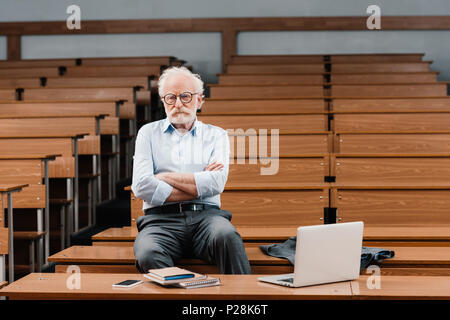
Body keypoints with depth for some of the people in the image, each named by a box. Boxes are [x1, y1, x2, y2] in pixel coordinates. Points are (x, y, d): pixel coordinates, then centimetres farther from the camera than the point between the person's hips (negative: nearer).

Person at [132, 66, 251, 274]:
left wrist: (165, 177, 0)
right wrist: (198, 185, 0)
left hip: (206, 216, 1)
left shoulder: (216, 135, 17)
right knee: (147, 255, -35)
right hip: (161, 218, 0)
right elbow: (141, 187, 0)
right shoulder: (148, 133, 16)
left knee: (227, 236, -36)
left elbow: (216, 183, -2)